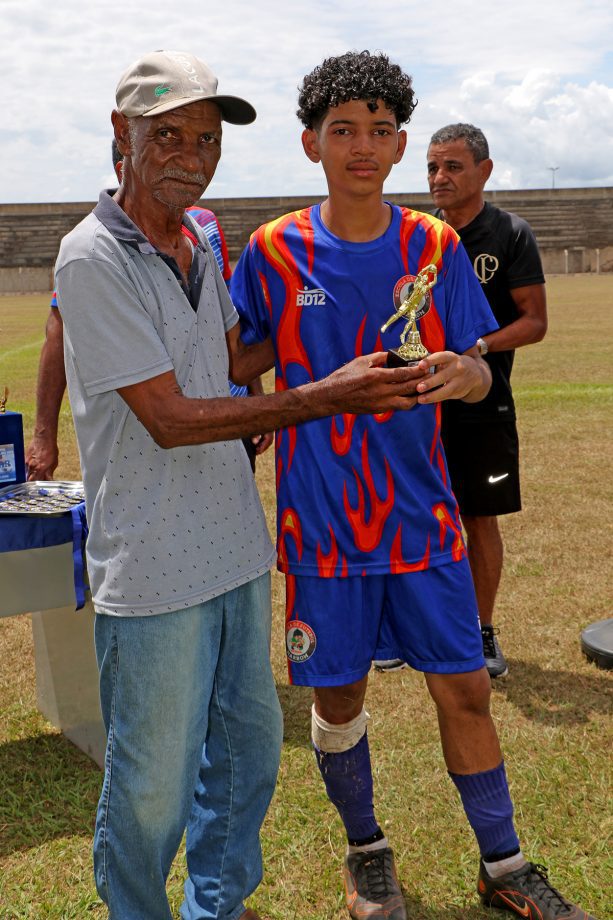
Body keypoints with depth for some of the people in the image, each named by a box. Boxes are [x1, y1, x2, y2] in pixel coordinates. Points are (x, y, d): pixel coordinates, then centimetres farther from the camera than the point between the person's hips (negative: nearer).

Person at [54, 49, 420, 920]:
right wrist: (325, 396, -20)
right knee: (154, 779, 5)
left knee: (249, 741, 20)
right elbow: (170, 418, -20)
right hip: (154, 570, -8)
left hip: (235, 547, 8)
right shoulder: (93, 257, -16)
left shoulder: (198, 243, 10)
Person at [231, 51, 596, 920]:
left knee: (464, 689, 8)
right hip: (324, 521, -1)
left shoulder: (435, 246, 0)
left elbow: (479, 372, 1)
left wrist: (463, 373, -21)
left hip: (421, 513, 1)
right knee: (339, 696, 11)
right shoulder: (274, 252, -4)